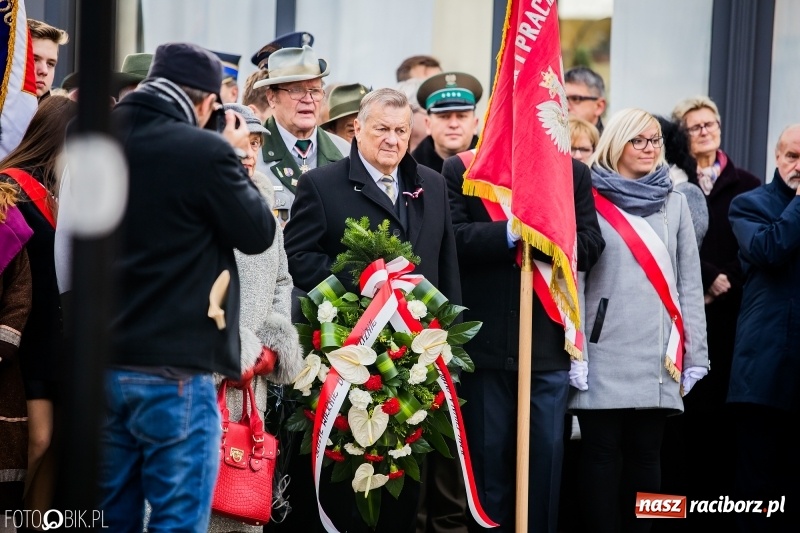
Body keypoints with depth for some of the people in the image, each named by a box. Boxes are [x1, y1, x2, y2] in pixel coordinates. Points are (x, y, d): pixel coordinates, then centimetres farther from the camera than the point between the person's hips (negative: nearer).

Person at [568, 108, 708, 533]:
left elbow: (689, 283, 12)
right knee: (602, 453, -1)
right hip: (605, 353, -3)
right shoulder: (590, 200, 3)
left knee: (646, 454, 5)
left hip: (659, 355, 3)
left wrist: (695, 355, 6)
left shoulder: (674, 204, 13)